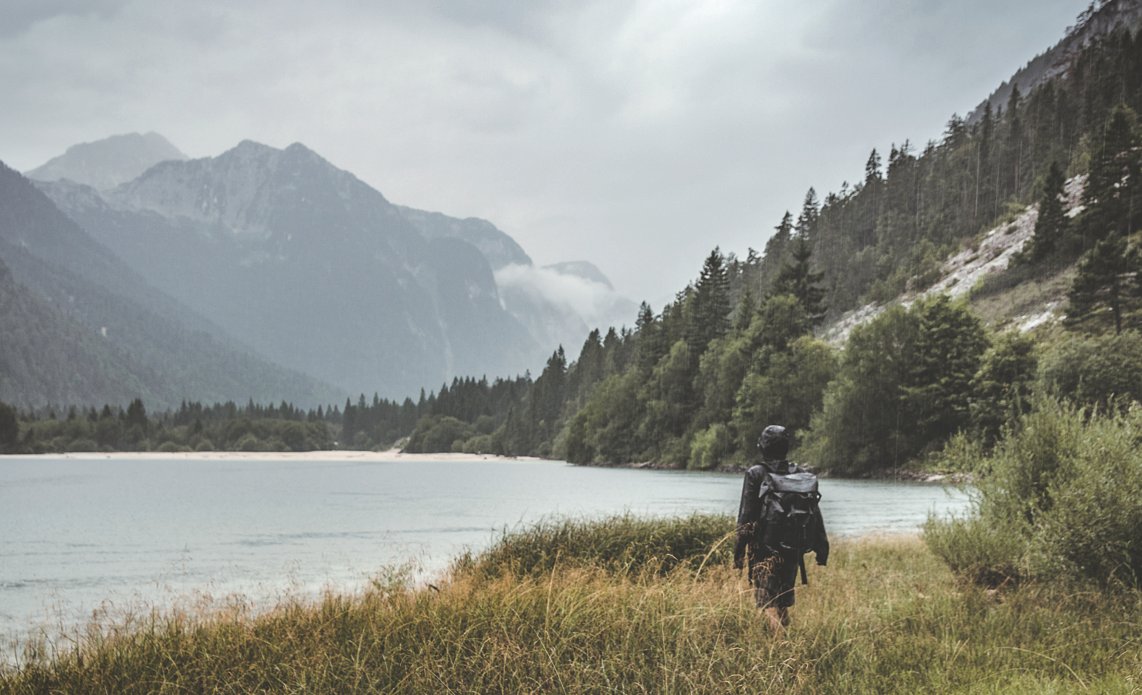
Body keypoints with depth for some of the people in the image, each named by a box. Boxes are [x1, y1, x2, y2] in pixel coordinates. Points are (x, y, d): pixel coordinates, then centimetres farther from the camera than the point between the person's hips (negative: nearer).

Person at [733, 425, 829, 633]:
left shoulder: (756, 475, -8)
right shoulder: (801, 474, 4)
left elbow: (745, 516, -10)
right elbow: (814, 513, 6)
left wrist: (739, 549, -6)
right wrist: (821, 546, 10)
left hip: (764, 549, -4)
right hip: (793, 549, 5)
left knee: (768, 602, -3)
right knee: (784, 601, 19)